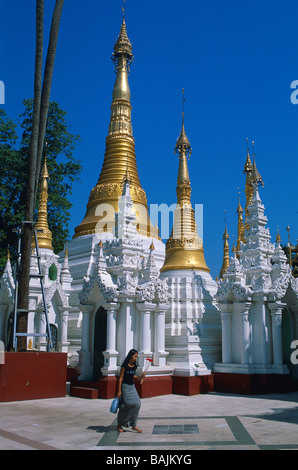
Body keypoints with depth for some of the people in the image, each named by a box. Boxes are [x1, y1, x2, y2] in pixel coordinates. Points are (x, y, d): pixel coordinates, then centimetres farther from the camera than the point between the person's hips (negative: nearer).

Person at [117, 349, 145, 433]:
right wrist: (119, 391, -13)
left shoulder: (134, 366, 7)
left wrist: (139, 378, -2)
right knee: (125, 406, -1)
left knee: (137, 404, -4)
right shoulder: (124, 366, -13)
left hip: (132, 386, 6)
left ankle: (133, 425, 5)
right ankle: (119, 426, 16)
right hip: (125, 386, -6)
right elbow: (121, 378, -12)